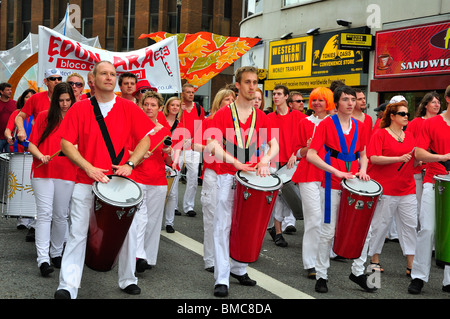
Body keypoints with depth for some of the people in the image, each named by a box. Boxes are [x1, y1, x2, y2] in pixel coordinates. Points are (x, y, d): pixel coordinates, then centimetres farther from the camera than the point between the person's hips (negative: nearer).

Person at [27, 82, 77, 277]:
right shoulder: (44, 117, 5)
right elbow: (32, 145, 4)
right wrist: (41, 156, -15)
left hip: (66, 174, 2)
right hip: (42, 172, -1)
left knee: (61, 215, 7)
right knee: (44, 213, -8)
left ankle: (56, 253, 23)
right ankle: (43, 259, -11)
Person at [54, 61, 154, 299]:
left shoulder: (128, 108, 3)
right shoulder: (79, 108, 0)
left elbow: (145, 138, 5)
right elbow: (66, 144, -3)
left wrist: (130, 164, -10)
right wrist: (89, 168, -14)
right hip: (86, 182, -1)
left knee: (127, 231, 7)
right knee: (77, 233, -1)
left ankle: (128, 280, 25)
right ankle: (68, 287, 4)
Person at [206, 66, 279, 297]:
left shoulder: (261, 117, 9)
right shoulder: (223, 114, -3)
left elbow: (274, 145, 5)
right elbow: (213, 145, -14)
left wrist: (264, 160, -16)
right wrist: (238, 163, -24)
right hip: (228, 177, -4)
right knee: (223, 226, -4)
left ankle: (239, 269, 28)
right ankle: (221, 279, -1)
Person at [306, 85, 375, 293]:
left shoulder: (359, 126, 9)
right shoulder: (326, 124, -5)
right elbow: (311, 155, -12)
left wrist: (363, 170, -2)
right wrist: (338, 172, -19)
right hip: (332, 184, -5)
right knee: (328, 232, 1)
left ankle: (358, 272, 21)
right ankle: (321, 276, 15)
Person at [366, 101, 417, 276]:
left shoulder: (409, 136, 14)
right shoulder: (381, 134, -4)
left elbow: (413, 162, 18)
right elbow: (374, 158, -15)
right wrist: (399, 158, -21)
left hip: (407, 189, 6)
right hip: (385, 188, -5)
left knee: (410, 225, 3)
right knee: (381, 224, 2)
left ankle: (411, 264, 8)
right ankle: (374, 259, 17)